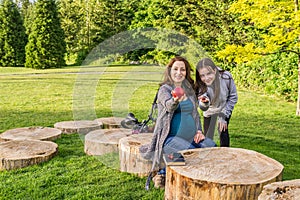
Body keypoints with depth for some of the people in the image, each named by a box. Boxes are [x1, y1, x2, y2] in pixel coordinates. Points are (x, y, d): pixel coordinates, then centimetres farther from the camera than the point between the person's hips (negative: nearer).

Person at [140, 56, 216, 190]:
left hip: (191, 137, 6)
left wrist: (199, 131, 4)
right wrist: (176, 100, -52)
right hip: (171, 137, -6)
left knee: (211, 146, -18)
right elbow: (168, 105, -28)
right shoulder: (164, 89, -6)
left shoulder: (190, 90, 14)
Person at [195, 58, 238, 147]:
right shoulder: (200, 85, -31)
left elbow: (233, 97, -17)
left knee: (223, 131, -7)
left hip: (225, 108, -1)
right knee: (208, 135, 4)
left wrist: (223, 117, -16)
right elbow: (203, 107, -39)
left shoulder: (226, 77, -32)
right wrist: (204, 103, -63)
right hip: (209, 111, 1)